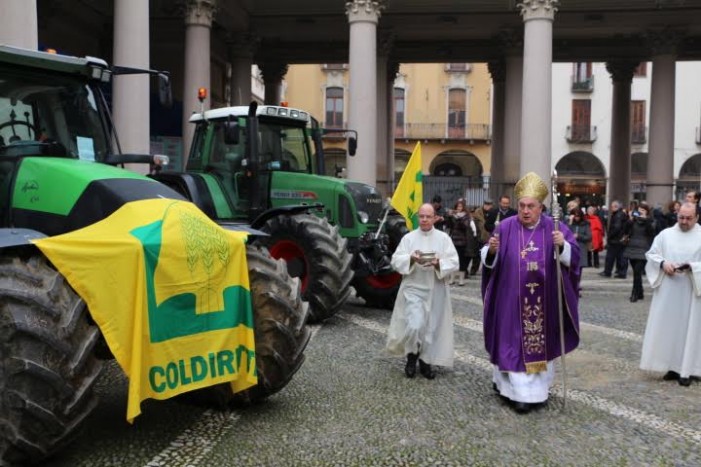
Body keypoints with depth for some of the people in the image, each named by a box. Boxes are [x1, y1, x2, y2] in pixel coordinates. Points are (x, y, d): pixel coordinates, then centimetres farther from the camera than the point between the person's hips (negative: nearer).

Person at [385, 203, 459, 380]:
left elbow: (454, 263, -4)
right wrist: (411, 259, -21)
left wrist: (438, 263, -22)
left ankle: (426, 361, 23)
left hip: (435, 291, 1)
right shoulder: (408, 238, 2)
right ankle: (411, 356, 13)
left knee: (432, 328, 5)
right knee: (414, 326, -13)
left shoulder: (444, 238, 2)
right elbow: (396, 261, -3)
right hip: (413, 289, -1)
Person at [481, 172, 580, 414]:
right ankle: (520, 392, 8)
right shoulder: (505, 227, -3)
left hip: (543, 302, 2)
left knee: (541, 343, 11)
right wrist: (491, 250, -24)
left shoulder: (554, 228, -1)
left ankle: (538, 389, 27)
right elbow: (489, 262, -2)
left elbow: (573, 256, -8)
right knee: (515, 343, 0)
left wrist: (562, 245, -28)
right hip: (513, 300, -1)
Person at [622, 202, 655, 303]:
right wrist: (630, 220, -7)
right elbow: (625, 232, 4)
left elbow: (651, 231, -14)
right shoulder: (634, 219, 12)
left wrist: (645, 219, -16)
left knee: (637, 271, -15)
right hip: (632, 249, 4)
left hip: (643, 250, -4)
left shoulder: (649, 221, 4)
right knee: (636, 272, 9)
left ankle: (635, 294, -9)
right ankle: (639, 293, 19)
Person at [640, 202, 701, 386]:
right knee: (666, 327, 4)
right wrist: (663, 263, -12)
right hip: (667, 291, 2)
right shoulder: (666, 234, 6)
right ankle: (672, 367, 14)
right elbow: (651, 254, 6)